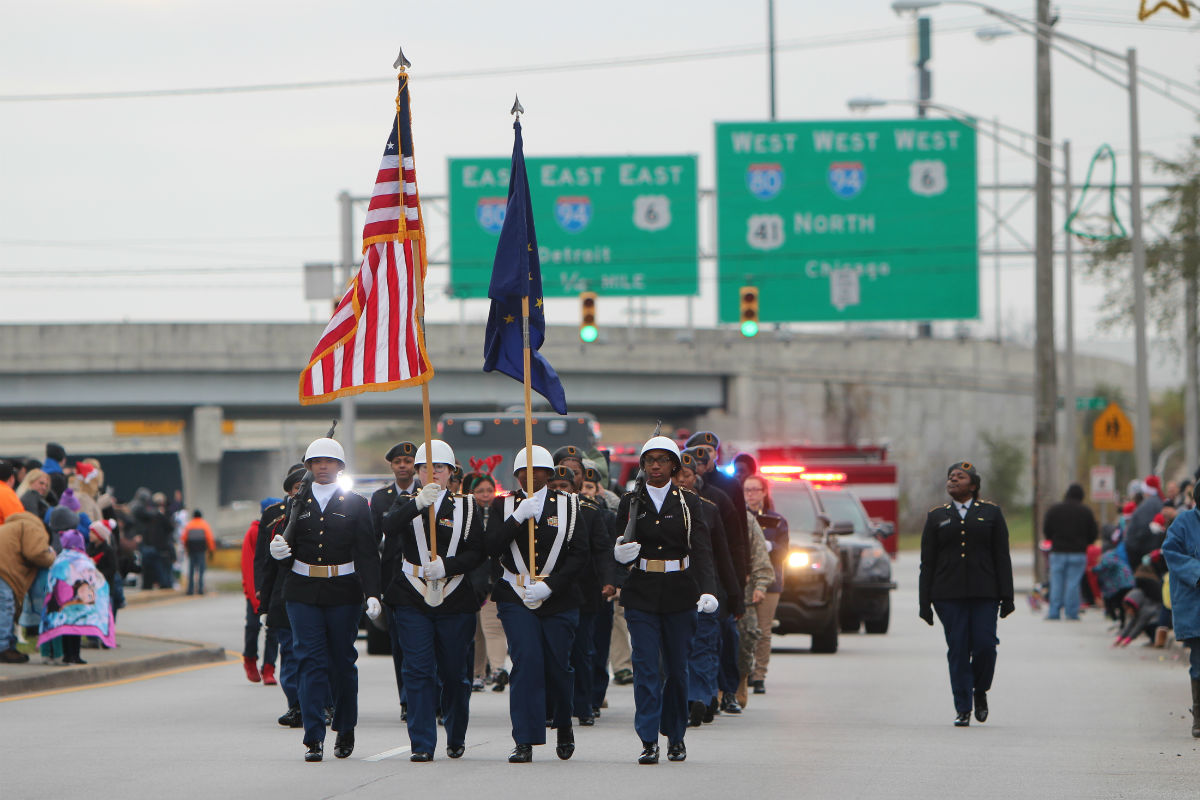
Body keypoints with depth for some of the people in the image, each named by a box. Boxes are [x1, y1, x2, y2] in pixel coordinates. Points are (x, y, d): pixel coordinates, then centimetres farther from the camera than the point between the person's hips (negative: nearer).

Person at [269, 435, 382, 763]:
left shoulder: (355, 504, 3)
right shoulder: (299, 503, 10)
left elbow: (367, 553, -2)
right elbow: (290, 551, 13)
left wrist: (373, 594, -13)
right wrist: (280, 552, -11)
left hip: (342, 592, -1)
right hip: (303, 593, 1)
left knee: (343, 662, 6)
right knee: (311, 662, -6)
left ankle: (345, 731, 24)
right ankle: (314, 738, -7)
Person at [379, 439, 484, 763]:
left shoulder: (465, 507, 8)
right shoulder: (405, 503, 8)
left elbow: (476, 553, 0)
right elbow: (389, 528, -15)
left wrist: (447, 566, -17)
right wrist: (419, 503, -31)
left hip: (455, 600, 0)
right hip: (412, 600, 0)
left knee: (454, 673, 6)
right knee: (418, 671, -7)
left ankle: (456, 737, 25)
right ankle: (422, 744, -6)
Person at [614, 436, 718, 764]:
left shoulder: (688, 503, 3)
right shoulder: (630, 503, 5)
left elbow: (702, 550, -7)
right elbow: (620, 549, 7)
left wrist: (708, 590, -22)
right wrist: (621, 553, -19)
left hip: (680, 595, 0)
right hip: (642, 594, 0)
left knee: (677, 668, 6)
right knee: (646, 668, -8)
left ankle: (676, 736, 22)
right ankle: (649, 741, -9)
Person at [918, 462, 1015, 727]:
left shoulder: (991, 513, 9)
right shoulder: (936, 516, 12)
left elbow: (1002, 558, 6)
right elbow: (927, 562, 9)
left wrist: (1006, 597, -1)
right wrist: (925, 602, 2)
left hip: (984, 594, -1)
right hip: (949, 593, 1)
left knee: (985, 645, -8)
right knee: (958, 649, -3)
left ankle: (980, 692, 19)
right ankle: (963, 709, 3)